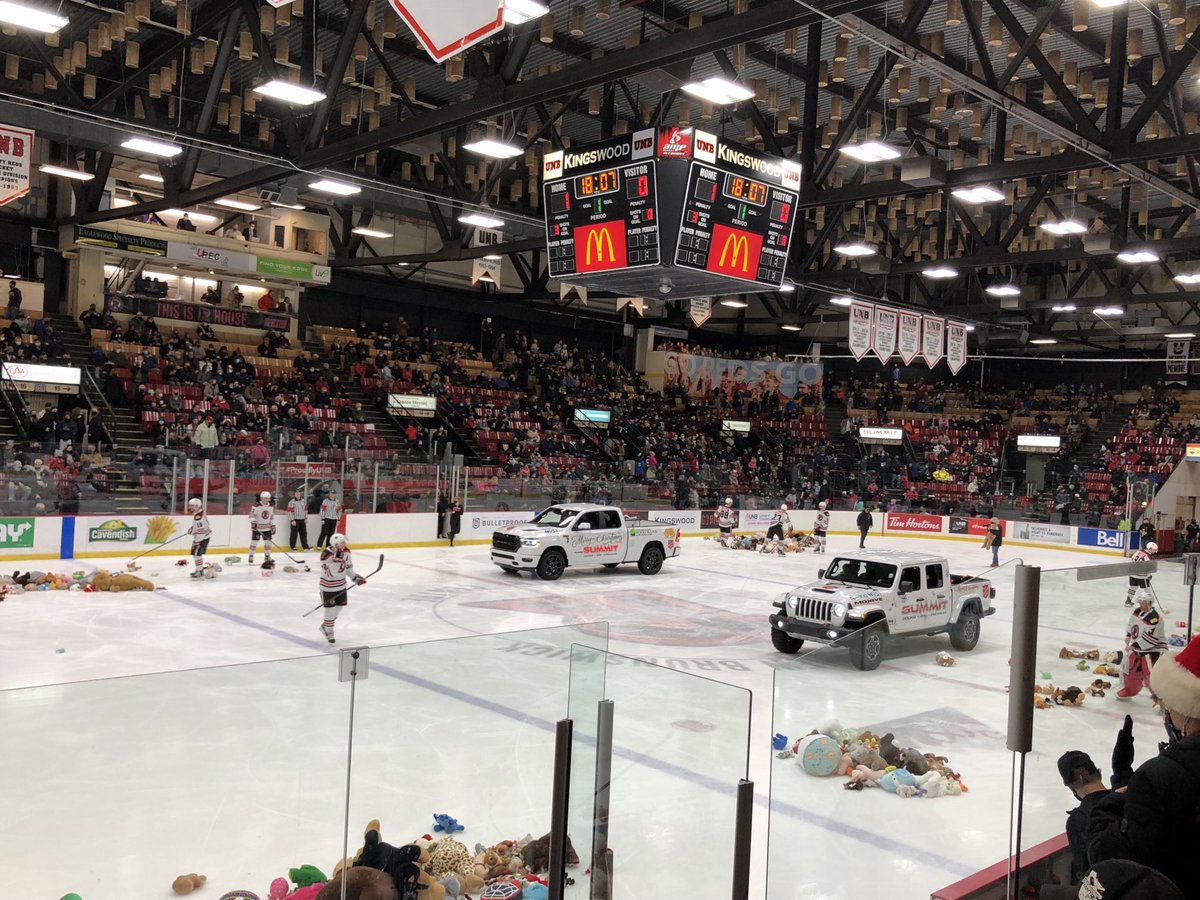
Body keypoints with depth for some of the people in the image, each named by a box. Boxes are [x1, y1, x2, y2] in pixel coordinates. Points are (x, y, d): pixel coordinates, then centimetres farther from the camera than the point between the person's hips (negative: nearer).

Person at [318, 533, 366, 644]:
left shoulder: (346, 551, -5)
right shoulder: (326, 555, -28)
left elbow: (348, 567, 10)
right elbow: (333, 572, -33)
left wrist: (356, 578, 3)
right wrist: (337, 559, -42)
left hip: (341, 585, 7)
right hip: (328, 586, -7)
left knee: (339, 606, 15)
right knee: (330, 609, 2)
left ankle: (325, 626, 39)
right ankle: (329, 631, 26)